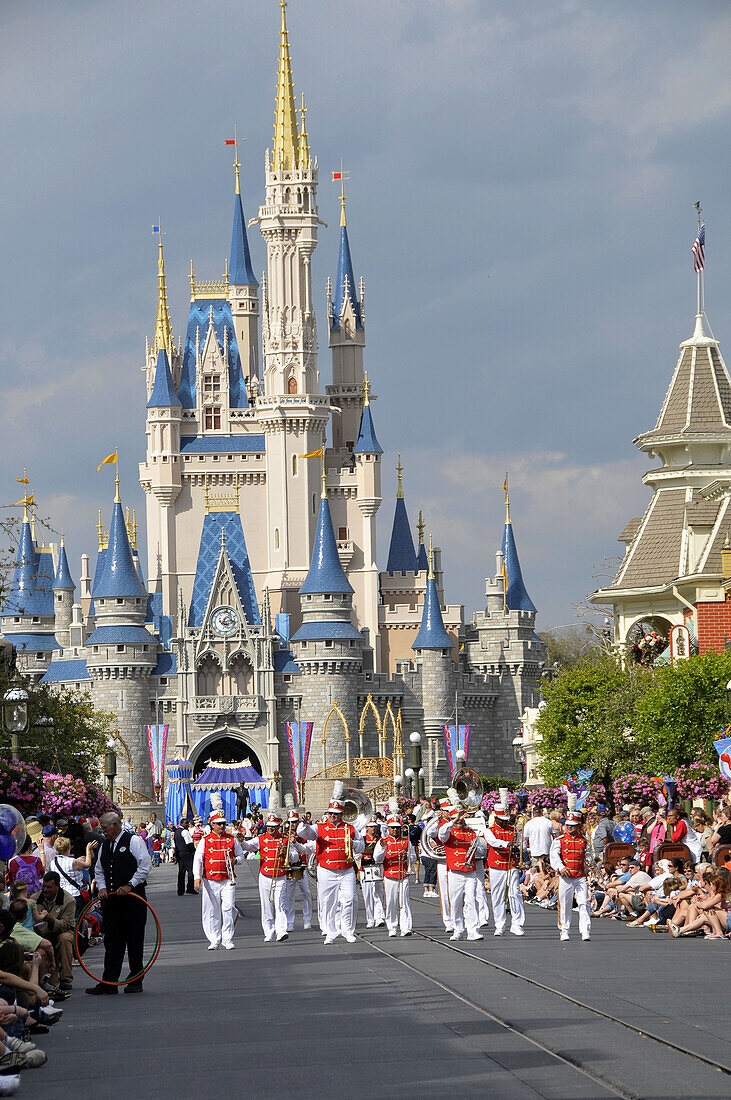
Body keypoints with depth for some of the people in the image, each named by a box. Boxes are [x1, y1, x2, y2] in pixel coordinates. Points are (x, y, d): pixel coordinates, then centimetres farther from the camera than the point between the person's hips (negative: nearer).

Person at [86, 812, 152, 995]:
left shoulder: (134, 841, -4)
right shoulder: (104, 846, 16)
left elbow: (145, 867, -9)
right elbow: (99, 871, 22)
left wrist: (130, 885, -15)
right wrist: (102, 887, 3)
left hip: (132, 899, -6)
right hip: (111, 898, 6)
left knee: (134, 940, -1)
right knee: (112, 941, 4)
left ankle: (135, 981, 6)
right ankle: (108, 982, 4)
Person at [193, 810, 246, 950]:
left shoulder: (232, 840, 11)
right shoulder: (204, 841, 6)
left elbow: (241, 856, 18)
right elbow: (197, 860, 1)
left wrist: (235, 860, -6)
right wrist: (197, 877, -11)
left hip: (228, 881, 0)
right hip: (210, 881, 0)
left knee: (229, 908, -11)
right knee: (212, 911, 0)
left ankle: (227, 939, -2)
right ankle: (214, 940, 8)